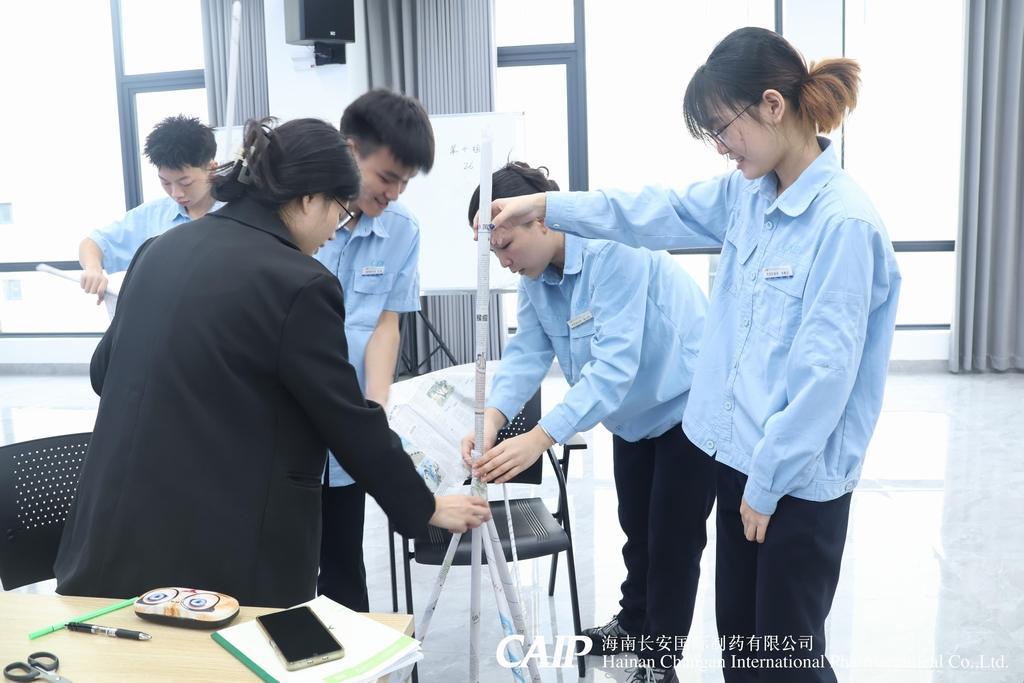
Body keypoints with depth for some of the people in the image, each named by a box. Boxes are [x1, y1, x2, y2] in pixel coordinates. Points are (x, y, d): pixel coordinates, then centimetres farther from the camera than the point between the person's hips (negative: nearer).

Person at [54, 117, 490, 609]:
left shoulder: (162, 248, 6)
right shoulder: (298, 283, -16)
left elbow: (104, 370, 19)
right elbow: (351, 423, -11)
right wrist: (426, 508, 4)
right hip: (226, 558, -7)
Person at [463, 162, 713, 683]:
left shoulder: (614, 249, -33)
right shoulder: (535, 275, -6)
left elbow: (614, 363, -40)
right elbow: (527, 350, -14)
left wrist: (539, 439, -47)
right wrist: (491, 420, -33)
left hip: (690, 408, -8)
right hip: (635, 413, 8)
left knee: (672, 538, 3)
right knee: (636, 528, 22)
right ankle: (634, 625, 44)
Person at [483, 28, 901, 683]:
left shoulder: (844, 221, -22)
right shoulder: (748, 193, 3)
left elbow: (824, 372, -22)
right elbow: (658, 213, 14)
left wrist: (768, 482, -15)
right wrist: (547, 206, 11)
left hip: (800, 478, -7)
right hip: (744, 458, 8)